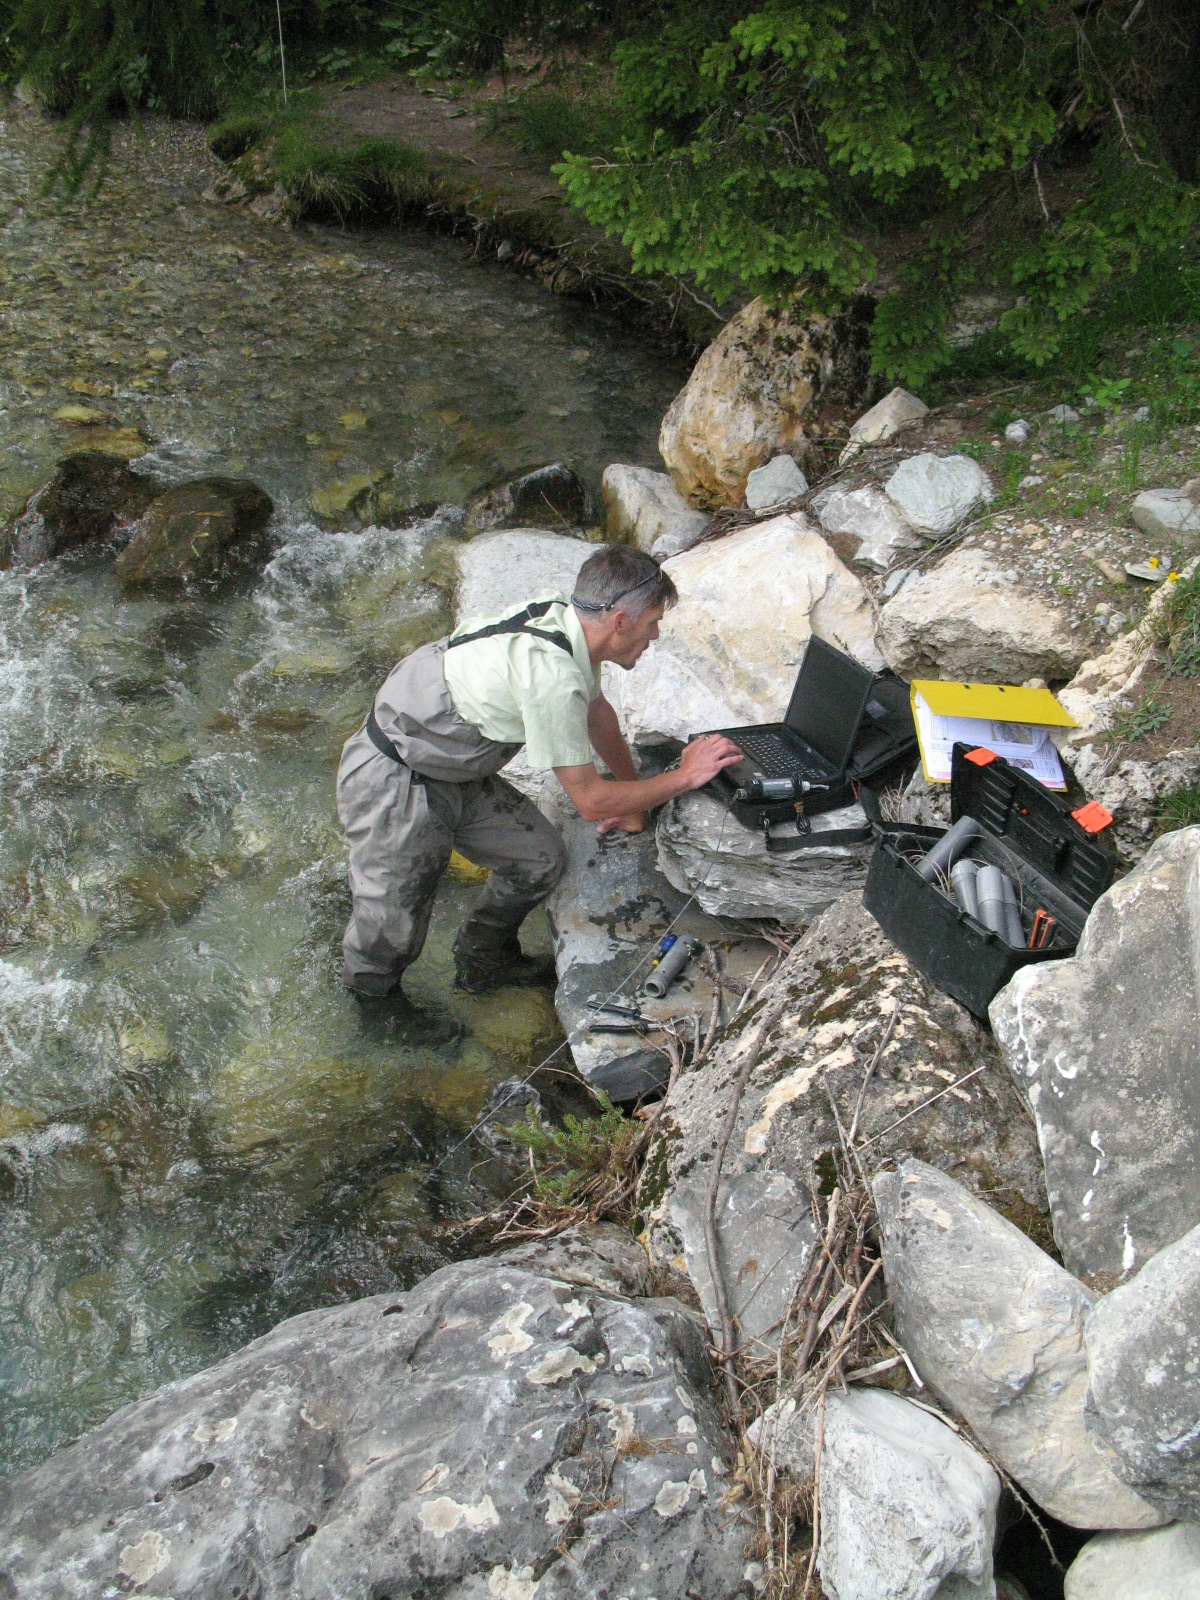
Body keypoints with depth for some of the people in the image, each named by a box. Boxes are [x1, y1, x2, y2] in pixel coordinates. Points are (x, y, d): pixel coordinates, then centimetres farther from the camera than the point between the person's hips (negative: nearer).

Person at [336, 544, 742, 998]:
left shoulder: (562, 619, -5)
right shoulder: (552, 674, -32)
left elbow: (598, 711, 17)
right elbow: (589, 799, -22)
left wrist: (631, 798, 25)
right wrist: (683, 777, -13)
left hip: (454, 774, 9)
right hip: (391, 786, -9)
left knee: (541, 859, 8)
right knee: (391, 931, 1)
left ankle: (482, 962, 32)